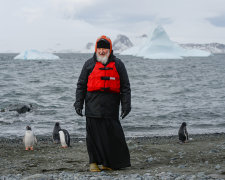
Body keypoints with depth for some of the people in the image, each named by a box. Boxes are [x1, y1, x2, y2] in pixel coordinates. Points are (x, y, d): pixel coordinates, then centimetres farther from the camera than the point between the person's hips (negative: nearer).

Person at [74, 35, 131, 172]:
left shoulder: (117, 64, 10)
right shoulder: (89, 64, 10)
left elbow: (125, 86, 10)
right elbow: (81, 85, 12)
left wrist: (126, 105, 2)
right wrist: (78, 103, 4)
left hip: (111, 105, 0)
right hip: (93, 105, 0)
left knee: (113, 134, -2)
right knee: (94, 134, -1)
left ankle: (108, 163, 9)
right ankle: (94, 162, 9)